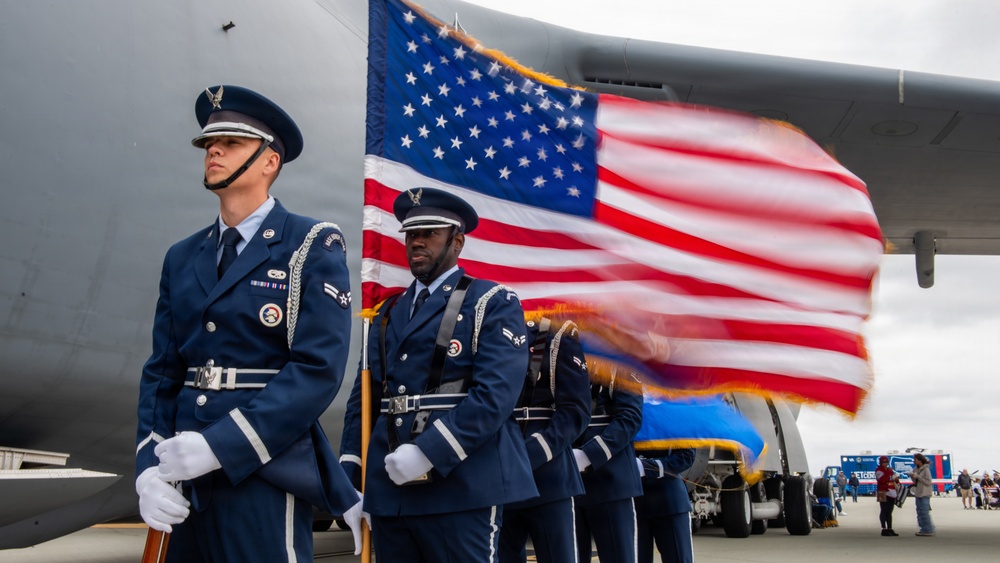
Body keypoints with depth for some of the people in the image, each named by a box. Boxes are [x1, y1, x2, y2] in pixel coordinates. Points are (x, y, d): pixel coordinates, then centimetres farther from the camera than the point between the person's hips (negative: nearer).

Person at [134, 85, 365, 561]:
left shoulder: (312, 247, -5)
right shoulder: (181, 258, 12)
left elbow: (318, 368, -14)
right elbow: (162, 372, 10)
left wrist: (218, 445, -19)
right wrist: (149, 466, -5)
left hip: (264, 474, -5)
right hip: (185, 482, 6)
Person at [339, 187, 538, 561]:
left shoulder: (493, 304, -1)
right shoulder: (388, 313, 17)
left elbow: (495, 394, -14)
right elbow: (363, 397, 15)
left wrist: (427, 453, -20)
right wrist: (350, 473, 4)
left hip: (461, 491, -5)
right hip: (387, 491, 5)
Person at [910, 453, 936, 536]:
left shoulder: (926, 469, -11)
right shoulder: (916, 469, 11)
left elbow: (928, 482, -17)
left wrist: (917, 476, -19)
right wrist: (912, 476, -2)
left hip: (925, 494, -8)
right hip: (918, 494, 8)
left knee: (925, 512, -8)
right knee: (920, 512, 10)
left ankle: (928, 530, -3)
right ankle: (923, 529, 17)